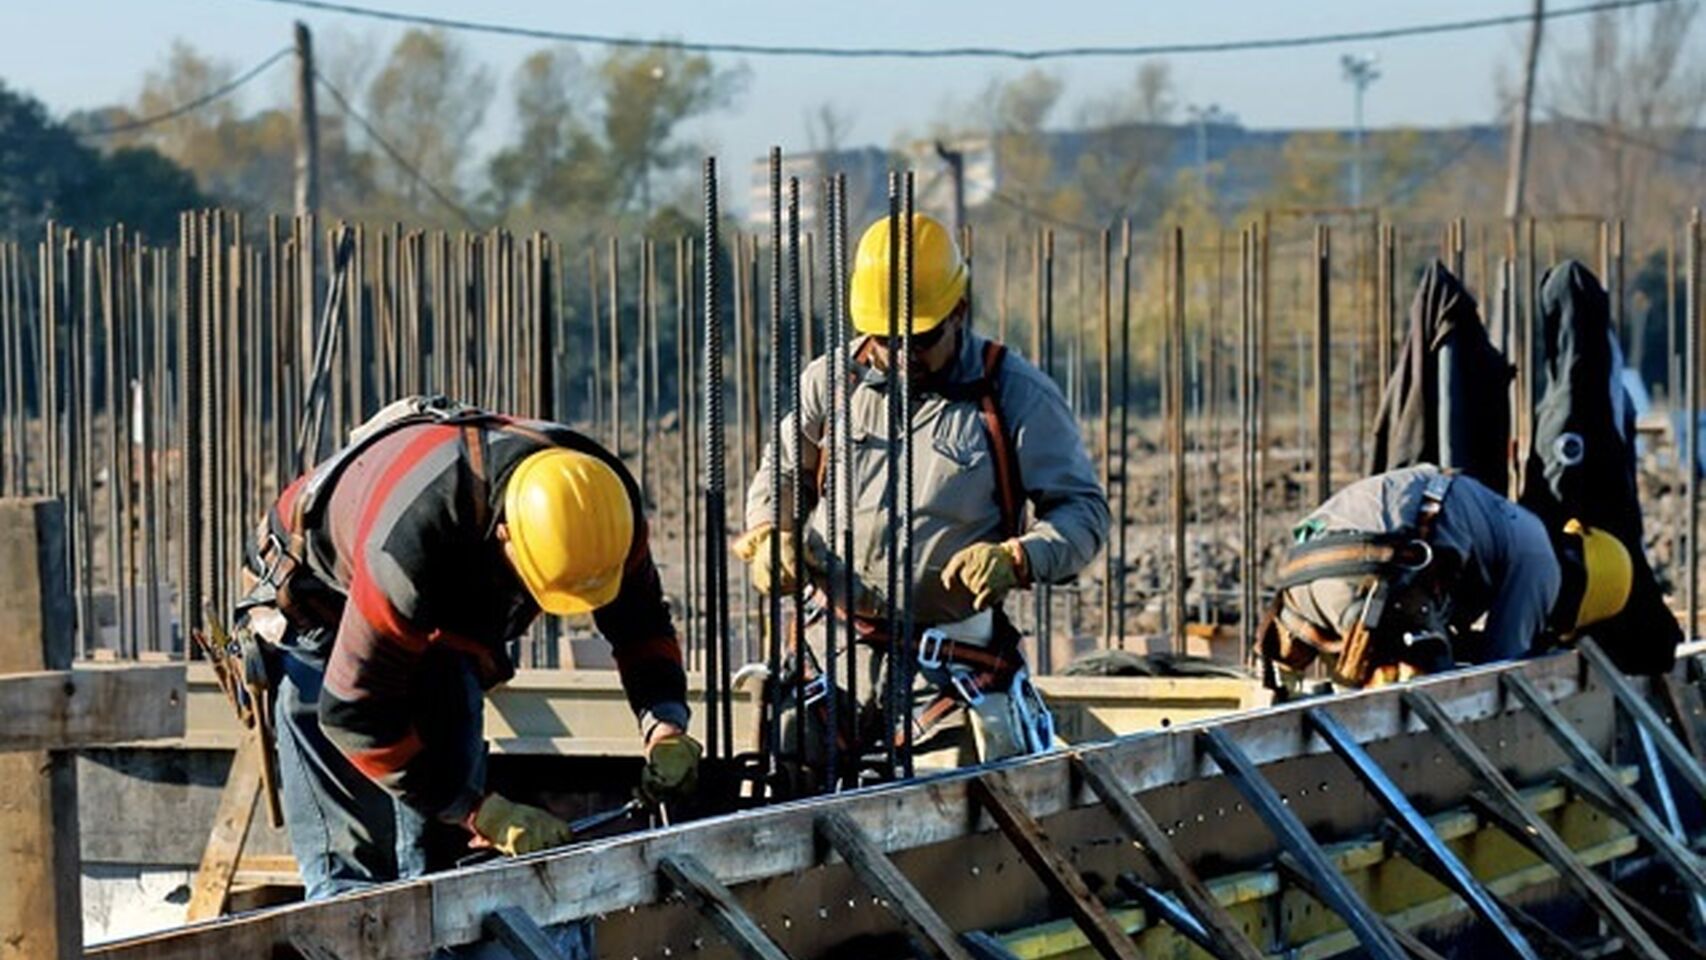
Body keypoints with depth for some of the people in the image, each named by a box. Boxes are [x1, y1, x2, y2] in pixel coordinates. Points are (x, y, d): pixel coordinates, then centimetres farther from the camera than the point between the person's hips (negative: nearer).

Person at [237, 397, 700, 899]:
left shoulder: (602, 499, -27)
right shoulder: (411, 539, -45)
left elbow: (641, 626, -7)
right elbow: (353, 712, -37)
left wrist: (665, 727, -27)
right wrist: (486, 815, -36)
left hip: (442, 628, 6)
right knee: (351, 862, -16)